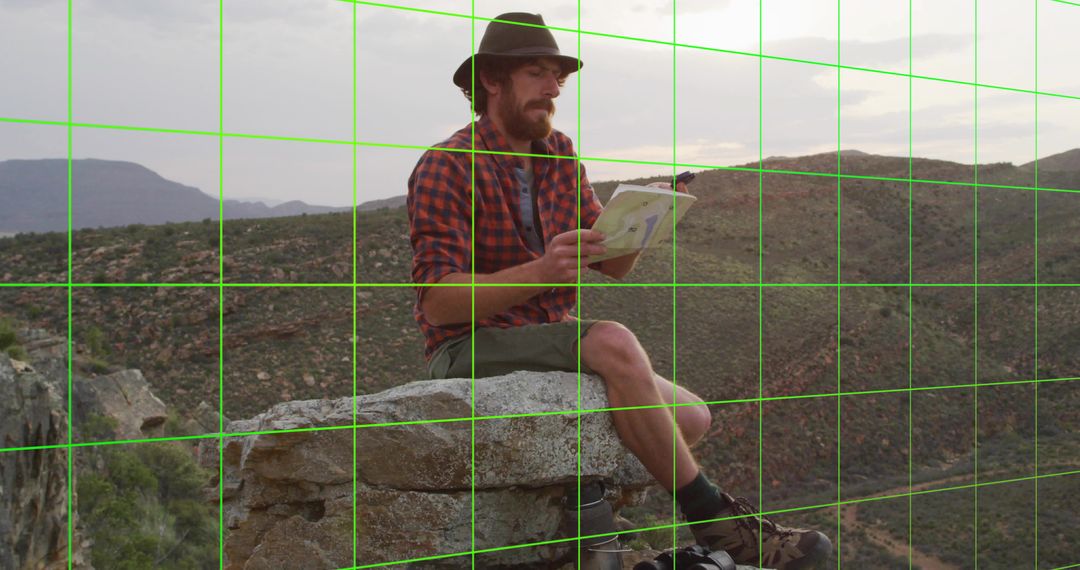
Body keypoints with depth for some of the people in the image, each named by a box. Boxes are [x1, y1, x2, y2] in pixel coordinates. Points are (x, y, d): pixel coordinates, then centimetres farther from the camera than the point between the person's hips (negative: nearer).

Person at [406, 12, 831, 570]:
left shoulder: (560, 154, 10)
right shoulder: (446, 167, -11)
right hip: (471, 347, -7)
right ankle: (712, 518, -23)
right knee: (613, 343, -33)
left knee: (692, 418, -3)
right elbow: (438, 301, -20)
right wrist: (541, 272, -34)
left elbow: (614, 264, 9)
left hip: (552, 339, 8)